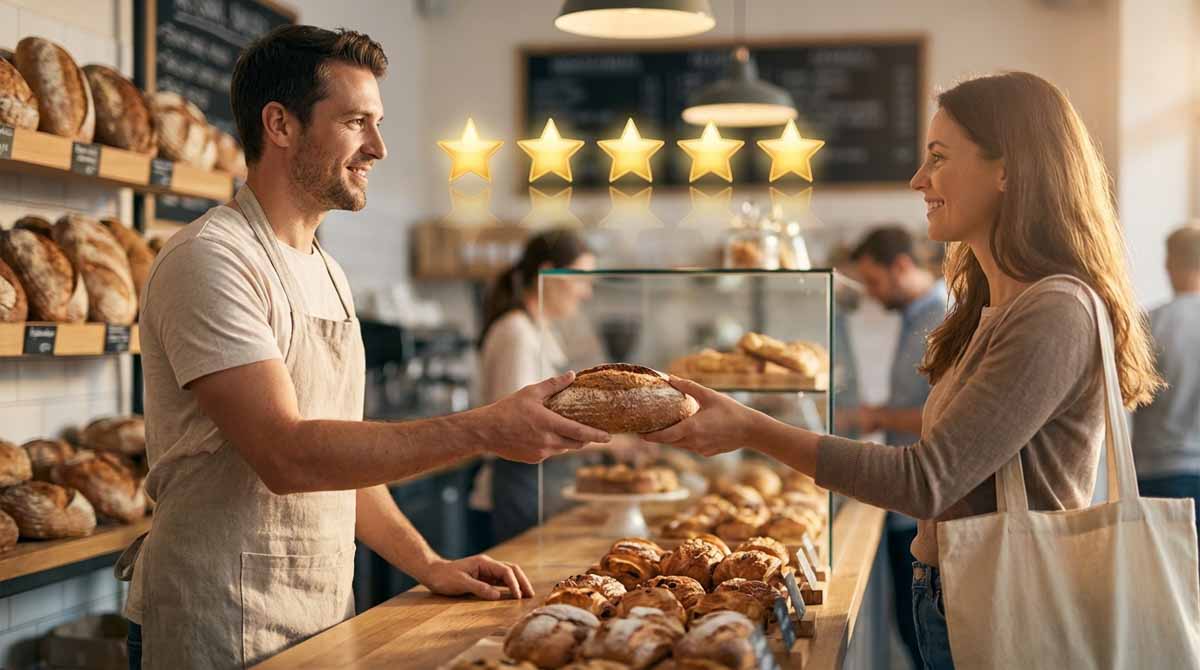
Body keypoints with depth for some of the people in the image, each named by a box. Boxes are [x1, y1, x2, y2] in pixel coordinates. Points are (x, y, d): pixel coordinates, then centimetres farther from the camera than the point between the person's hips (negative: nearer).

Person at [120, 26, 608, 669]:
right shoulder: (210, 260, -15)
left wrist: (428, 565, 5)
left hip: (325, 617, 8)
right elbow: (286, 454, -25)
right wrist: (484, 429, -28)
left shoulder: (329, 275, 13)